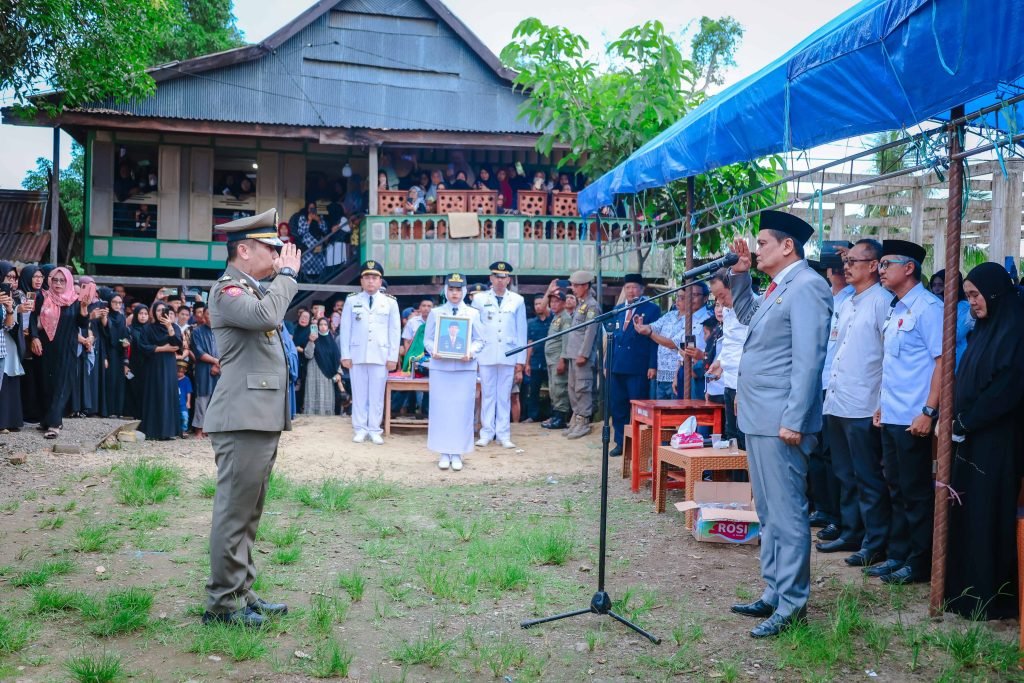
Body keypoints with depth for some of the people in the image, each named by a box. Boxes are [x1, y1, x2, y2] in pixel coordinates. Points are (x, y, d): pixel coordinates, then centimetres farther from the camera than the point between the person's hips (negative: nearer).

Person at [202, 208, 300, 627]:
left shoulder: (253, 290, 21)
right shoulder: (227, 289, -8)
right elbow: (265, 315, -26)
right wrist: (287, 274, -15)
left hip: (263, 417, 10)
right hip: (244, 418, -10)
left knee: (248, 512, 14)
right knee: (235, 511, -5)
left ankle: (241, 592, 23)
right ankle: (222, 601, 4)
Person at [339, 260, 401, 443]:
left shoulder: (390, 302, 6)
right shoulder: (352, 301, 6)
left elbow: (395, 331, 4)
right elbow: (345, 329, 5)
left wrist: (393, 357, -2)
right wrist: (345, 355, -1)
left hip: (380, 356, 0)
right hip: (357, 355, 0)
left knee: (377, 394, 3)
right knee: (359, 393, 4)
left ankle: (374, 430, 10)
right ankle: (360, 429, 11)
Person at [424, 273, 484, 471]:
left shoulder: (473, 313, 7)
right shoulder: (435, 313, 9)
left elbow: (479, 340, 5)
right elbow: (427, 339, 7)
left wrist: (471, 352, -14)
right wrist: (433, 350, -13)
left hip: (465, 368, 0)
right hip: (440, 367, 0)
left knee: (462, 410, -1)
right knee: (441, 409, 1)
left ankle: (457, 453, 6)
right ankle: (444, 453, 8)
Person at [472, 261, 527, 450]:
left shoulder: (518, 301, 6)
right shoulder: (479, 299, 6)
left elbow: (521, 332, 7)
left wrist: (520, 362, 4)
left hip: (508, 356, 0)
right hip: (486, 355, 0)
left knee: (505, 396, 3)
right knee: (487, 395, 4)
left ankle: (503, 434, 9)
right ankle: (487, 433, 11)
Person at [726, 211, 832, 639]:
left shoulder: (806, 287, -13)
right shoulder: (777, 288, 16)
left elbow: (808, 359, -19)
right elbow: (746, 315, 36)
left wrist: (794, 421, -23)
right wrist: (740, 276, 19)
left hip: (780, 421, -10)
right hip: (759, 418, 10)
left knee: (786, 513, -3)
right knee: (768, 512, 16)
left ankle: (792, 603, 6)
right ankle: (774, 592, 26)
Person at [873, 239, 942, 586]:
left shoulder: (927, 307, -12)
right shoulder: (896, 310, 14)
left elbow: (942, 360, -17)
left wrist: (929, 411, -21)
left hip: (913, 418, -8)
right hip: (891, 416, 9)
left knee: (916, 492, 2)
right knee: (897, 489, 15)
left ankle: (920, 563, 13)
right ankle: (898, 555, 26)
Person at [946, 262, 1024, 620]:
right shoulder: (985, 328, 13)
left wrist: (965, 421, -13)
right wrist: (957, 415, 2)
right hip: (971, 436, 9)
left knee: (988, 515, -2)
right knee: (967, 513, 13)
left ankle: (990, 597, 8)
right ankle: (966, 588, 22)